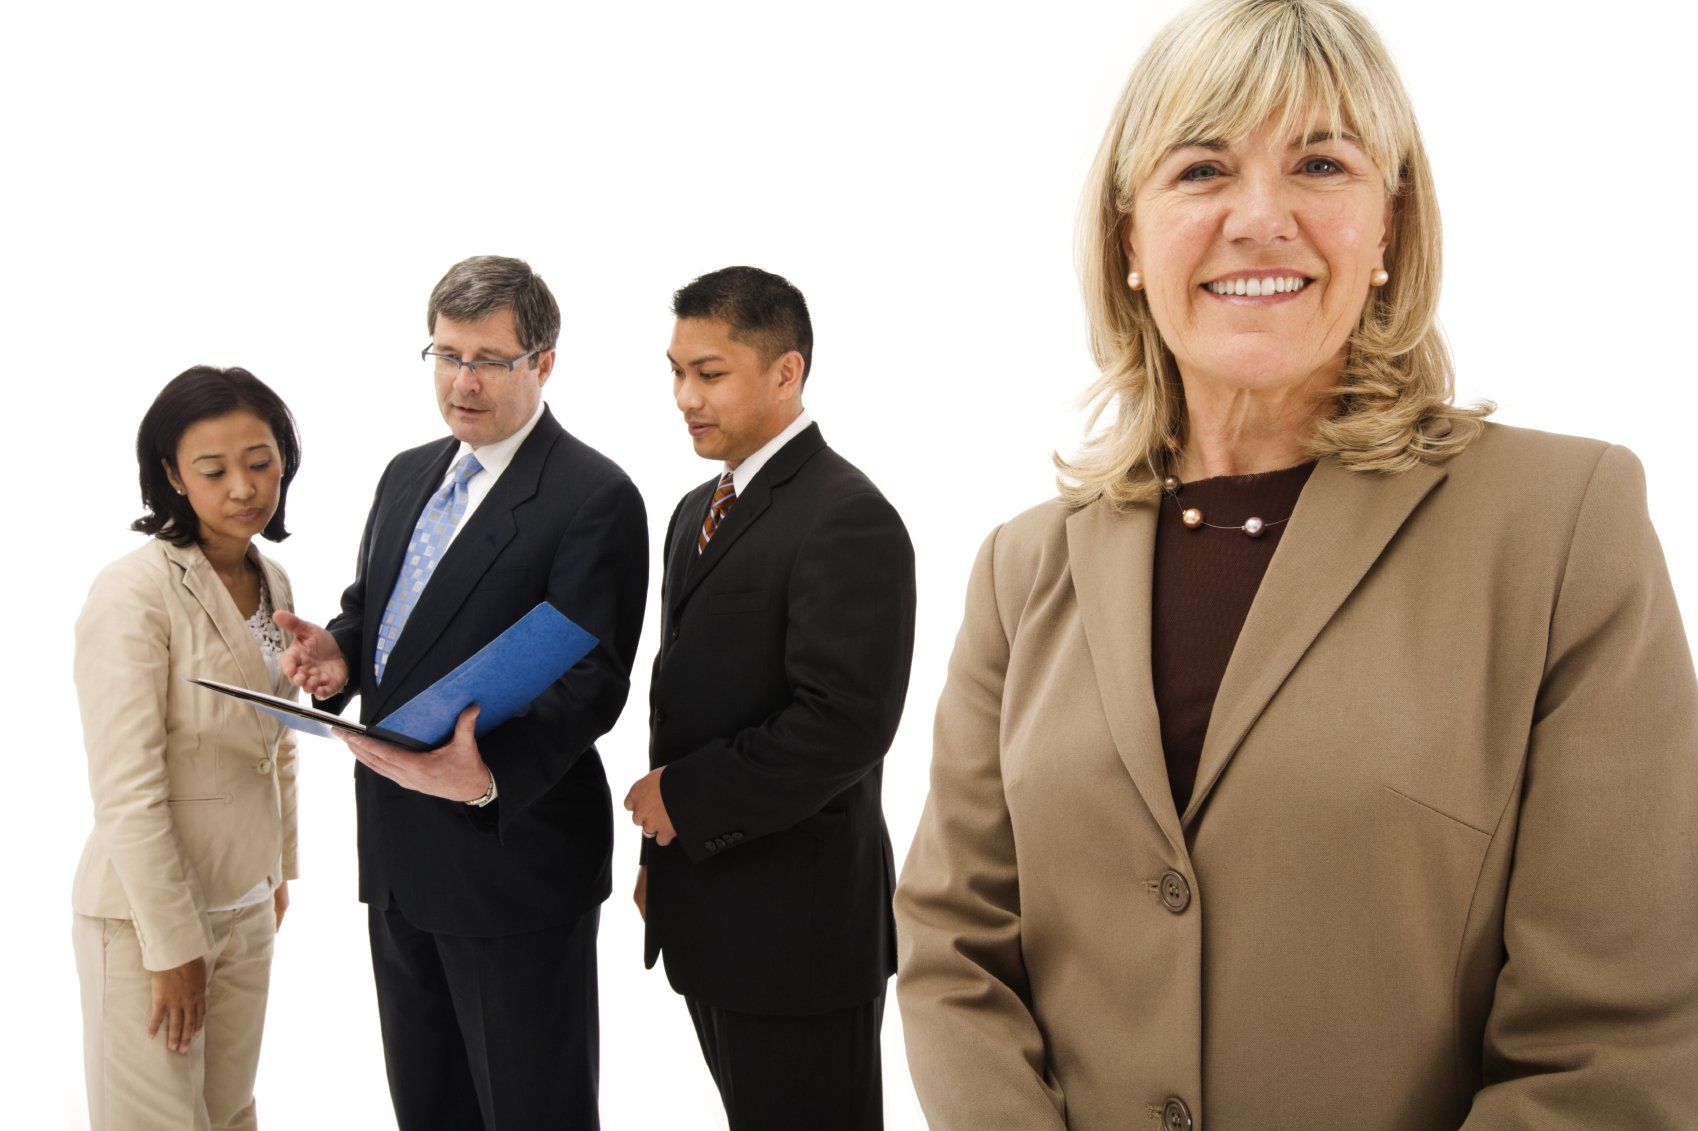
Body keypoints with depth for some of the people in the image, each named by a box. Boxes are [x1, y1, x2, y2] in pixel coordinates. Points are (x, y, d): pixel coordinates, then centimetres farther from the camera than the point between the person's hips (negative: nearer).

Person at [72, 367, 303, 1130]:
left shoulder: (271, 581, 4)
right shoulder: (134, 594, -20)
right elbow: (126, 791, -20)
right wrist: (173, 944, -16)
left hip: (246, 906, 7)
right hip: (147, 912, -7)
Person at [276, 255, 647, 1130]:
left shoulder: (594, 498, -14)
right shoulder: (408, 475, 11)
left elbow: (591, 676, -20)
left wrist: (490, 773, -37)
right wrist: (338, 650, -4)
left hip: (514, 851, -7)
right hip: (399, 855, 7)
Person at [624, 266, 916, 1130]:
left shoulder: (847, 518, -16)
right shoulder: (698, 511, 13)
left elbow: (845, 721, -25)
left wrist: (686, 799, -16)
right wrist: (661, 853, 15)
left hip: (798, 919, -8)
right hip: (706, 906, 9)